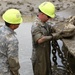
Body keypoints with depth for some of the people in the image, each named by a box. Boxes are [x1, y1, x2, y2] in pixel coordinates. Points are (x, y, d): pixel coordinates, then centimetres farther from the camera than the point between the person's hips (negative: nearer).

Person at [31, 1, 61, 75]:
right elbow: (39, 40, -37)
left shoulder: (45, 24, 6)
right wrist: (52, 36, -28)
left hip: (46, 56, 9)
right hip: (39, 58, -9)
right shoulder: (36, 26, -24)